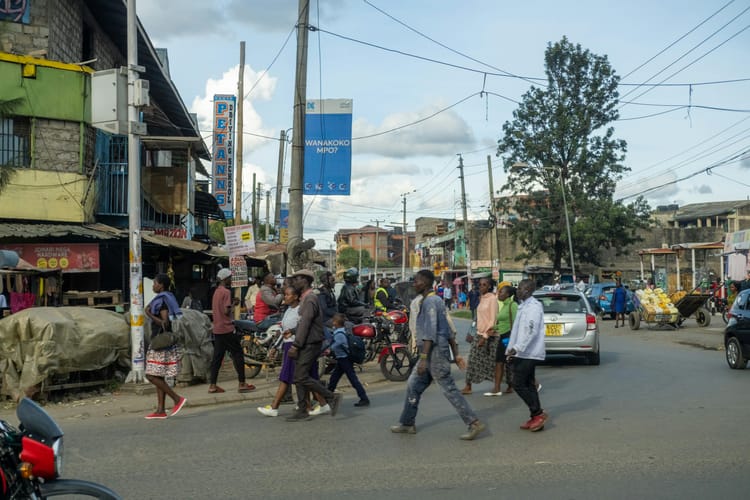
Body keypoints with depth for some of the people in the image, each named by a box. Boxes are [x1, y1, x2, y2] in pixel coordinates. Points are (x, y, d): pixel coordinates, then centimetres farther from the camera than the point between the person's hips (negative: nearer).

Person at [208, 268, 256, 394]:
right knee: (237, 354, -1)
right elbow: (227, 311, -21)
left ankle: (212, 385, 7)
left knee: (217, 356, 9)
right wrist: (234, 304, -4)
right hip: (227, 329, -9)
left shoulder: (216, 292, 15)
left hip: (217, 329, 9)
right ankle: (242, 384, 0)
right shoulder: (226, 292, -13)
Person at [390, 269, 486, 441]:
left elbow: (430, 333, -21)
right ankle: (407, 423, 22)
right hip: (431, 354, 10)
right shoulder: (435, 300, 17)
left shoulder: (430, 301, -14)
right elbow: (448, 331, 17)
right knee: (413, 385, 13)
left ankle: (474, 423, -5)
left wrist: (423, 358, -23)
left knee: (449, 389, -7)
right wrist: (456, 354, 17)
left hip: (435, 352, -10)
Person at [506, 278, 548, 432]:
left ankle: (538, 413, -2)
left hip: (528, 353, -10)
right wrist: (511, 350, 19)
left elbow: (531, 331, -23)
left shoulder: (533, 306, -15)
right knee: (528, 385, 11)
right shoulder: (524, 306, 17)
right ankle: (535, 418, 15)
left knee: (518, 384, -9)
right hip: (524, 353, 10)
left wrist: (517, 348, -25)